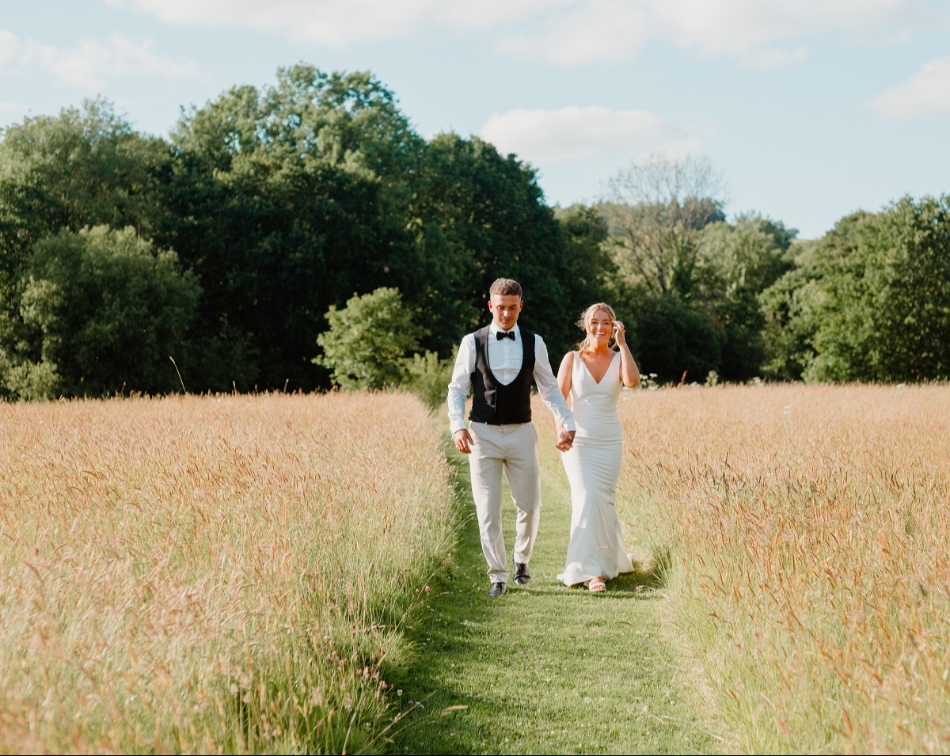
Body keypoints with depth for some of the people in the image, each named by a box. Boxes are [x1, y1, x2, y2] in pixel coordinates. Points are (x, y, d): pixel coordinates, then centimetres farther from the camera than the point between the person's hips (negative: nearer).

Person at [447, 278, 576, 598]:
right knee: (488, 510, -1)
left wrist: (566, 423, -1)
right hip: (483, 435, -1)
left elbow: (549, 388, 10)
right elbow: (457, 389, 2)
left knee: (529, 506, 5)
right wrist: (457, 426, -13)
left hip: (522, 433, 1)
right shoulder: (472, 343, -1)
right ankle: (498, 575, 8)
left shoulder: (534, 343, 4)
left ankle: (522, 559, 31)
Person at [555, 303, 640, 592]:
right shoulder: (572, 359, 1)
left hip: (610, 443, 2)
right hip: (579, 441, -2)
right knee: (587, 499, -15)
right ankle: (593, 570, -12)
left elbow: (633, 381, -19)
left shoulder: (618, 359, 3)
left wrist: (622, 343, -16)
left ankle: (604, 561, 27)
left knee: (603, 501, 4)